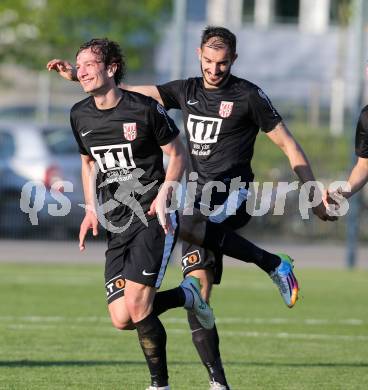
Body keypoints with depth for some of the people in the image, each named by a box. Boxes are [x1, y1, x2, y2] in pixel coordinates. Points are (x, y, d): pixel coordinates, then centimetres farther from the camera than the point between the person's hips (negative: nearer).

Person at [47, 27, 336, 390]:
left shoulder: (249, 96, -1)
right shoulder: (186, 91, 13)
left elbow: (288, 144, 1)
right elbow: (129, 92, 18)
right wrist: (76, 76, 12)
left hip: (232, 196, -5)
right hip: (198, 196, 5)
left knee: (185, 225, -36)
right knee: (198, 289, -7)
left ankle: (274, 264, -21)